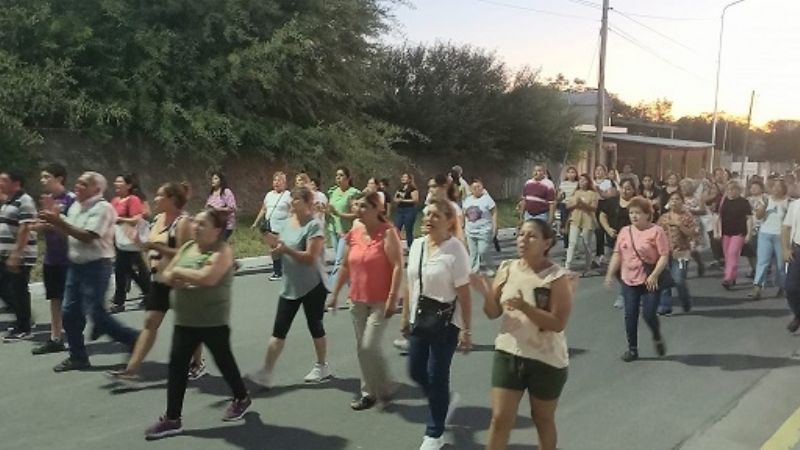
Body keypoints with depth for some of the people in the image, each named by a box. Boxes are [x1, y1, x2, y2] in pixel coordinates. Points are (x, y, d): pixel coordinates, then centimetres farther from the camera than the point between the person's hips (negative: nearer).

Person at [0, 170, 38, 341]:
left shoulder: (24, 202, -15)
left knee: (19, 291, -2)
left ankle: (23, 329, 8)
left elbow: (25, 230, -21)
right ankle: (22, 319, 26)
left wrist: (15, 256, -24)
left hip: (20, 258, -9)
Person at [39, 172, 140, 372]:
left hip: (96, 265, -9)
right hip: (76, 264, 9)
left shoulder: (103, 208, -16)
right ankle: (78, 357, 21)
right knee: (70, 312, 10)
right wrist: (53, 220, 1)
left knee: (96, 314, -9)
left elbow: (87, 237, -23)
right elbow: (68, 231, 17)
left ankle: (133, 340, 7)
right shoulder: (76, 206, 12)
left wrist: (58, 221, -22)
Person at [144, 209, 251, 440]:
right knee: (176, 366, 3)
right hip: (185, 321, 6)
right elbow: (167, 275, 11)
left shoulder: (222, 251, -15)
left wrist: (179, 271, -17)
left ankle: (241, 398, 36)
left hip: (214, 322, -6)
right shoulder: (187, 247, 8)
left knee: (224, 361, 12)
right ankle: (172, 419, 10)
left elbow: (207, 278, -30)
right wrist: (177, 280, -14)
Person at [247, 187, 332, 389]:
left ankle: (322, 367, 27)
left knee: (315, 326, 8)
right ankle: (266, 373, 2)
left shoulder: (314, 225, -15)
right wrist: (275, 244, -9)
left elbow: (311, 258, -22)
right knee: (279, 329, 2)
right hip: (290, 287, 7)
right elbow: (281, 251, 13)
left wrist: (286, 249, -27)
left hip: (312, 287, -6)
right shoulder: (288, 223, 7)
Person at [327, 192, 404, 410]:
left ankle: (385, 389, 12)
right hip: (358, 299, 7)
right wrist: (335, 293, 15)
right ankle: (369, 392, 25)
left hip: (381, 301, -6)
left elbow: (398, 266, -17)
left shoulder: (387, 232, -14)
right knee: (361, 347, 11)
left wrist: (393, 298, -21)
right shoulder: (353, 234, 4)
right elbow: (345, 266, 14)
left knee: (370, 346, -11)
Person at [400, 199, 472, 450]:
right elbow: (410, 285, 10)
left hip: (446, 324, -6)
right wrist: (406, 317, 13)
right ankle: (445, 400, 43)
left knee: (436, 377, 3)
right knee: (416, 372, 14)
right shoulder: (416, 245, 2)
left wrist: (466, 330, -15)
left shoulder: (455, 250, -17)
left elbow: (464, 294, -15)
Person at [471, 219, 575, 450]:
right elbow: (494, 313, 1)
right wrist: (486, 294, -19)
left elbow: (558, 323, -21)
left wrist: (524, 306, -31)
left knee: (543, 419, 17)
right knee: (500, 418, 3)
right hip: (508, 354, 3)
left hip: (546, 360, -3)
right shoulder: (507, 269, -3)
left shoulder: (558, 277, -15)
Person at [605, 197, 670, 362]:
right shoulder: (625, 231, 6)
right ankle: (632, 348, 20)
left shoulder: (656, 231, -9)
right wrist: (610, 274, 2)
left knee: (649, 314, -6)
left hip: (650, 281, -5)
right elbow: (617, 254, 10)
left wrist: (654, 275, -23)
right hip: (629, 280, 5)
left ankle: (657, 337, 26)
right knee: (630, 315, 6)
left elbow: (664, 256, -13)